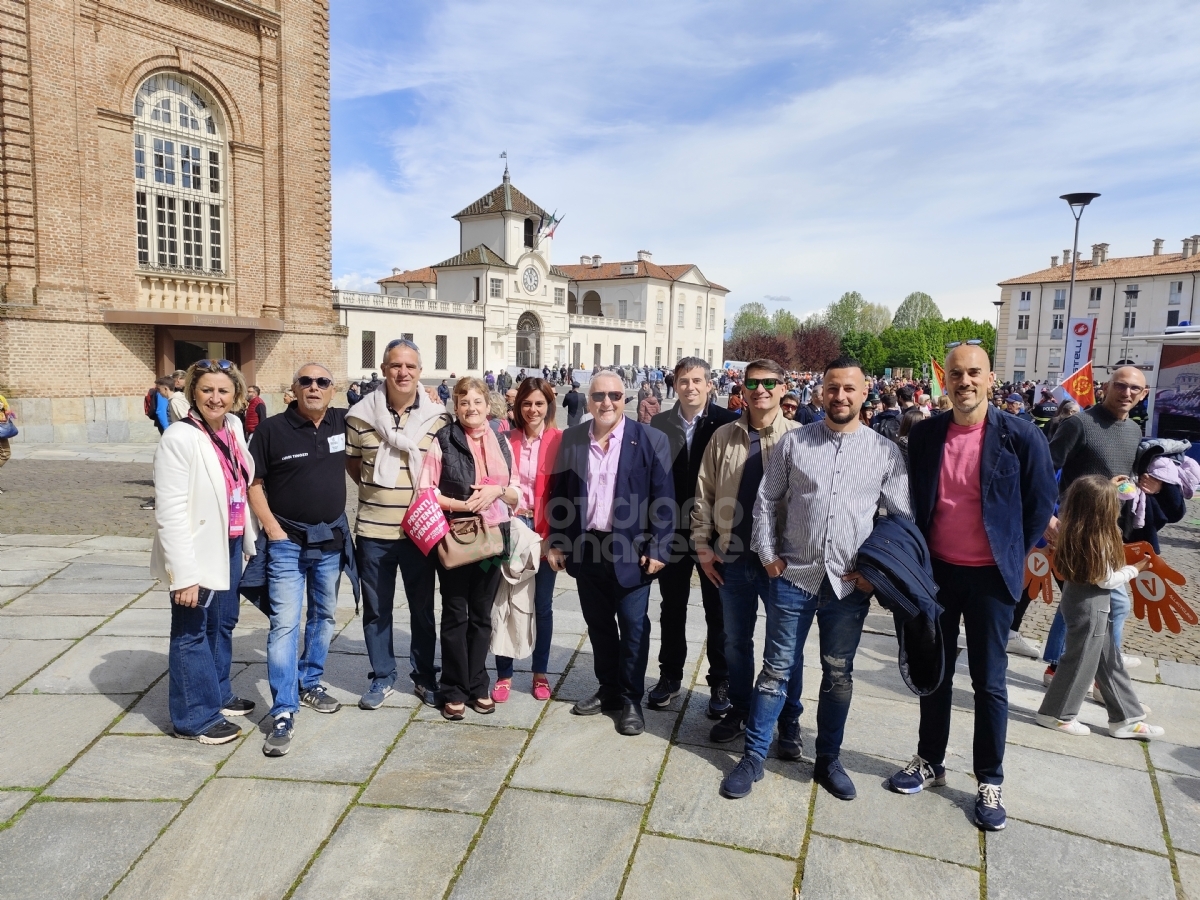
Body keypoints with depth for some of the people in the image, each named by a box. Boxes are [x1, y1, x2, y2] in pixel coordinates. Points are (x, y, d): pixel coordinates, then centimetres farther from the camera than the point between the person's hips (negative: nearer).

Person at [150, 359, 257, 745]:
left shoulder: (234, 427, 3)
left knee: (223, 623, 21)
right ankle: (195, 717, 22)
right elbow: (170, 512, -22)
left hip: (230, 544, 8)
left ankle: (218, 694, 39)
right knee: (192, 631, 7)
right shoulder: (179, 437, -19)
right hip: (198, 551, -7)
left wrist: (250, 539, 12)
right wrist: (184, 574, -24)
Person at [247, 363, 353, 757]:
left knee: (323, 616, 16)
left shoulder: (343, 422, -1)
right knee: (285, 623, -8)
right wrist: (272, 529, -12)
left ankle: (310, 683, 34)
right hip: (288, 540, -4)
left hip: (331, 538, 4)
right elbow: (254, 483, -6)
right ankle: (283, 713, -3)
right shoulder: (272, 429, -10)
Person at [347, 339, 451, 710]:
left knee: (423, 608, 13)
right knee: (376, 609, 12)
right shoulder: (361, 414, -4)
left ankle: (424, 677, 29)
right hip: (373, 530, 0)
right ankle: (382, 677, 29)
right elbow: (350, 461, 11)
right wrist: (373, 489, 2)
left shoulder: (438, 416, -5)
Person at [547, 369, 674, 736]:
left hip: (630, 550, -3)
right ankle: (608, 689, 32)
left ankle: (631, 699, 22)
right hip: (585, 548, 4)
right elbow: (558, 492, 8)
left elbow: (663, 499, -7)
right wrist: (557, 542, 5)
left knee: (633, 627, 6)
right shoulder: (571, 439, 3)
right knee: (598, 625, 16)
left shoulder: (651, 440, -7)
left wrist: (658, 549, -11)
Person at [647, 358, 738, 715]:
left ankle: (721, 682, 25)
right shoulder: (659, 424, 0)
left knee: (717, 611, 11)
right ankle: (670, 676, 30)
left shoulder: (727, 422, -9)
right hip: (672, 529, 3)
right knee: (672, 608, 14)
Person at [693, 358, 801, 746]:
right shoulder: (723, 437, 3)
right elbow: (704, 494, 6)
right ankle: (739, 710, 33)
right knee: (736, 641, 15)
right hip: (732, 556, 3)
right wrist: (702, 545, 2)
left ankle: (789, 722, 26)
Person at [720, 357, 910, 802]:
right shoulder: (793, 442, 1)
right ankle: (753, 757, 20)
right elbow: (766, 500, 5)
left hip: (850, 584, 1)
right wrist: (768, 554, 0)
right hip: (794, 577, -1)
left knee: (839, 675, 14)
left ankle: (828, 760, 32)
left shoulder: (886, 452, 1)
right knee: (777, 669, 6)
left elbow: (901, 519, 5)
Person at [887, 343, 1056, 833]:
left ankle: (989, 781, 23)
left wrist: (1012, 555, 2)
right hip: (936, 571, 3)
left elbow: (1040, 503, -1)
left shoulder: (1020, 436, -11)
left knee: (989, 681, 7)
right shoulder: (924, 435, -2)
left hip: (989, 576, -3)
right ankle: (930, 761, 31)